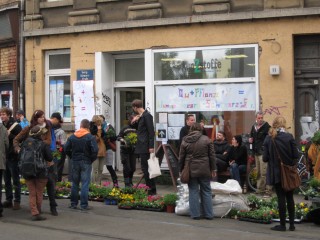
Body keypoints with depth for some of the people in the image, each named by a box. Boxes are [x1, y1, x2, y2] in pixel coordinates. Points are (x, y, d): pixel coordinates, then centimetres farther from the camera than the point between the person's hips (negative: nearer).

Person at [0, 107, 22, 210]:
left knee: (15, 180, 0)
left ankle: (17, 201, 5)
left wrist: (10, 135, -21)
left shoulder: (16, 126, -9)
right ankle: (8, 200, 18)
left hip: (13, 157, -7)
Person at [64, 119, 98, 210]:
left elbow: (66, 149, 2)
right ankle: (83, 205, -2)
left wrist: (72, 157, 10)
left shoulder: (72, 136, 3)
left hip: (75, 162, 4)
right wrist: (92, 159, -2)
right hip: (86, 162, -4)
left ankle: (73, 203, 18)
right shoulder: (91, 137, -10)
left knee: (75, 183, 13)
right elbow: (95, 150, -18)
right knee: (85, 184, -1)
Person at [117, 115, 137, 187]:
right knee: (127, 167, -6)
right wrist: (123, 140, -21)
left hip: (133, 150, 4)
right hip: (125, 150, -4)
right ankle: (127, 183, 4)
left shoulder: (136, 129, 4)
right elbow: (118, 137, -4)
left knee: (133, 167, 9)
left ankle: (130, 182, 28)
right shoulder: (125, 129, -5)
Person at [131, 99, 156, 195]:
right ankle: (150, 189, 18)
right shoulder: (140, 116, 15)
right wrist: (134, 122, 6)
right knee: (145, 168, 12)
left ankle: (152, 190, -2)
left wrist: (151, 147, -21)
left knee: (146, 168, -7)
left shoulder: (147, 116, -13)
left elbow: (151, 132, -17)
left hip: (146, 147, -10)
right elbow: (138, 128, 26)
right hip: (142, 147, 10)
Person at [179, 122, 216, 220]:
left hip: (191, 170, 0)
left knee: (193, 191, 6)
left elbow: (181, 157, 3)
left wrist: (181, 170, 13)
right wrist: (213, 169, 7)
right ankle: (208, 214, 11)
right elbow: (212, 156, -1)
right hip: (204, 170, 0)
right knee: (206, 191, 9)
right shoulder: (206, 140, -3)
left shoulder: (185, 141, 0)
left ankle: (195, 214, 6)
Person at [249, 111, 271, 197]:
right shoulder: (254, 126, 14)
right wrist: (250, 139, 8)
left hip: (263, 152, -8)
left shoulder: (266, 126, -8)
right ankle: (260, 189, 23)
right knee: (258, 172, 14)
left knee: (264, 172, -11)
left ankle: (268, 190, -8)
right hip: (256, 152, 8)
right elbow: (251, 135, 29)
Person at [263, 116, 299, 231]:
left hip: (275, 172, -1)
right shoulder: (289, 137, -8)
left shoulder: (269, 139, -7)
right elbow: (296, 155, -9)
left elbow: (265, 158, -7)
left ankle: (282, 224, 8)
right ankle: (292, 224, 17)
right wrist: (291, 163, 9)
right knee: (290, 197, 12)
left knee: (281, 197, 5)